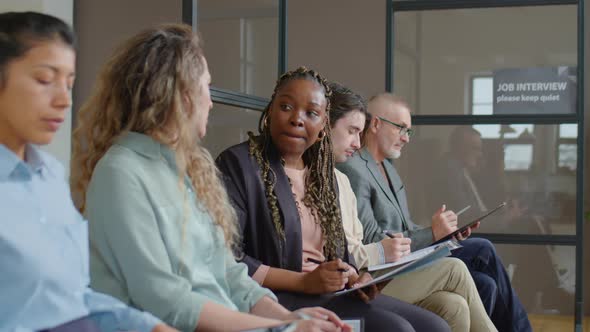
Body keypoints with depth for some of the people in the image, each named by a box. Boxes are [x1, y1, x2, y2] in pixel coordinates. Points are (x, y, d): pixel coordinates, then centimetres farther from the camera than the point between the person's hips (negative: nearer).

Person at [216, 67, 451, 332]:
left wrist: (353, 278, -4)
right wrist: (304, 282, -18)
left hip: (330, 292, 7)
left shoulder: (321, 171, 17)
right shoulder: (238, 164, -6)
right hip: (278, 296, -7)